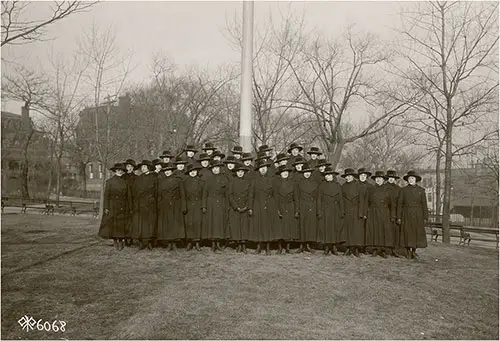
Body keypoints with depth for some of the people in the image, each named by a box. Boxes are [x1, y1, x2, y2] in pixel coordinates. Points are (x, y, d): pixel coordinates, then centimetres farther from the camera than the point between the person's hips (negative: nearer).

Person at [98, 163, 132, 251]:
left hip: (123, 208, 1)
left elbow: (129, 196, 7)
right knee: (113, 225, 1)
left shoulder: (125, 182, 7)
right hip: (112, 208, -1)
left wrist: (130, 208, 3)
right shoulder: (109, 181, 2)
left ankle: (121, 240, 10)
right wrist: (106, 208, -6)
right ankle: (115, 241, 13)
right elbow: (106, 196, 0)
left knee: (122, 225, 1)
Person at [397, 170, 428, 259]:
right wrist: (399, 217, -2)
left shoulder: (421, 190, 6)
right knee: (407, 233, 0)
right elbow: (400, 204, 3)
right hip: (406, 215, -1)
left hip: (418, 215, 1)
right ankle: (408, 252, 11)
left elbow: (424, 205, 5)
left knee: (417, 233, 2)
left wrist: (425, 218, 0)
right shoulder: (403, 190, 4)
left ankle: (414, 251, 16)